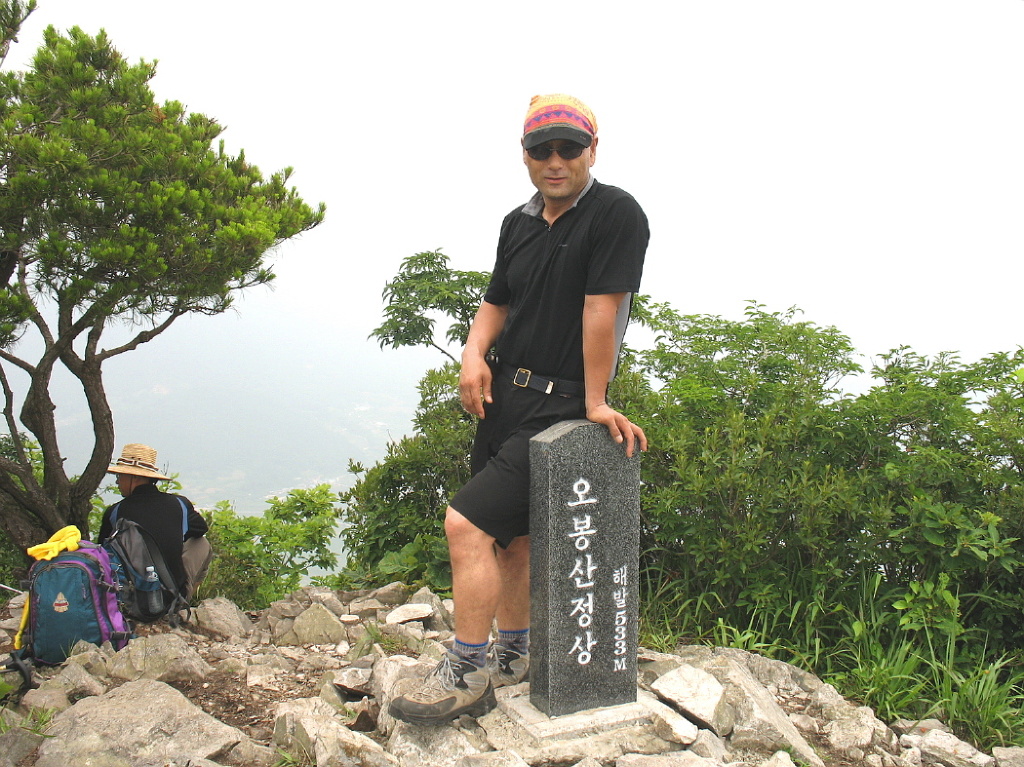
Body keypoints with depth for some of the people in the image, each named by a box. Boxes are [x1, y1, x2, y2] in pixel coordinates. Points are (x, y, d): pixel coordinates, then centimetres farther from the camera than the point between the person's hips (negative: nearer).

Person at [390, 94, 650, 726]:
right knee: (511, 533, 17)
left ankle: (467, 677, 3)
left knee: (468, 526, -14)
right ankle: (513, 655, 36)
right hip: (504, 393, 8)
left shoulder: (616, 213, -12)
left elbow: (602, 308, -17)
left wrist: (594, 402, -18)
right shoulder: (519, 223, 12)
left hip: (560, 407, -8)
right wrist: (475, 353, 0)